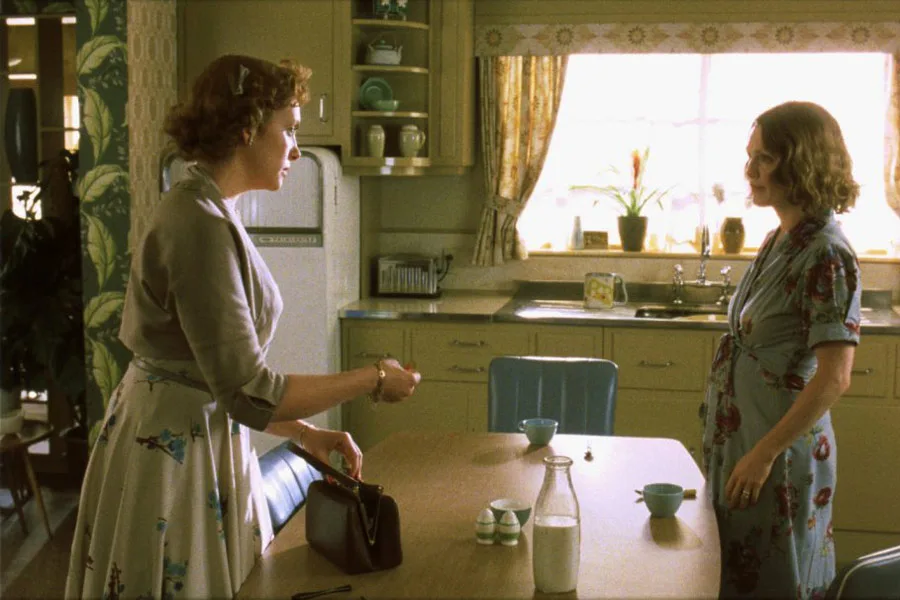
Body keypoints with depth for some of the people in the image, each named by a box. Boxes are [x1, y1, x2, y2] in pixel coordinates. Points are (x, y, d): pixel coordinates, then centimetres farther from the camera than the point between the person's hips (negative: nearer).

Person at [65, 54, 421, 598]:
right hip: (175, 448, -9)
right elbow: (247, 391, -23)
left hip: (202, 438, 9)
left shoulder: (210, 212, 8)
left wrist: (304, 432, 6)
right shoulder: (201, 225, -21)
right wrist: (375, 380, -14)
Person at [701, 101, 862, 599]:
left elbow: (834, 378, -22)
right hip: (736, 441, 8)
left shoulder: (827, 255, -19)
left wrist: (764, 454, -21)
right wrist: (738, 450, 17)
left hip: (780, 448, -8)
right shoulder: (779, 241, 7)